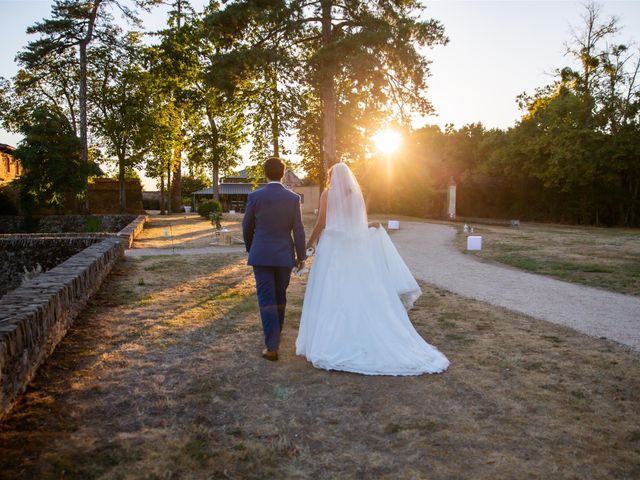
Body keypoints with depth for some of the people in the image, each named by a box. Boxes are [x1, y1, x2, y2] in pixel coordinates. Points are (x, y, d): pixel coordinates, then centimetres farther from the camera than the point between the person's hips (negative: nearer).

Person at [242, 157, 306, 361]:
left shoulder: (255, 196, -6)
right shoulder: (293, 198, -4)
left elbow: (247, 227, 3)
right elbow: (298, 230, -4)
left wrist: (250, 250, 20)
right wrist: (301, 256, 7)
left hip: (261, 255, -1)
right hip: (284, 255, 2)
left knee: (266, 299, 0)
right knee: (280, 296, 18)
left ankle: (272, 346, -5)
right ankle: (276, 332, 36)